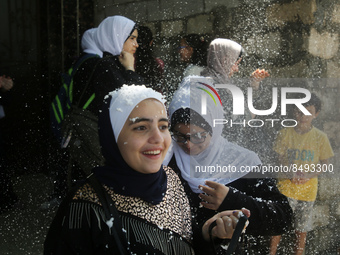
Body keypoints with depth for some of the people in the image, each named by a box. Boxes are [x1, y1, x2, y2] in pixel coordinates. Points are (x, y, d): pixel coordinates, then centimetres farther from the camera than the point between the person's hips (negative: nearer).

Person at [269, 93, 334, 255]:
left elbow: (325, 164, 2)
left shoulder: (320, 137, 0)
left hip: (308, 189, 1)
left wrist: (308, 175, -15)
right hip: (286, 187, 0)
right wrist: (293, 173, -17)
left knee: (302, 230, 8)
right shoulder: (285, 134, -1)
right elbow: (278, 159, 1)